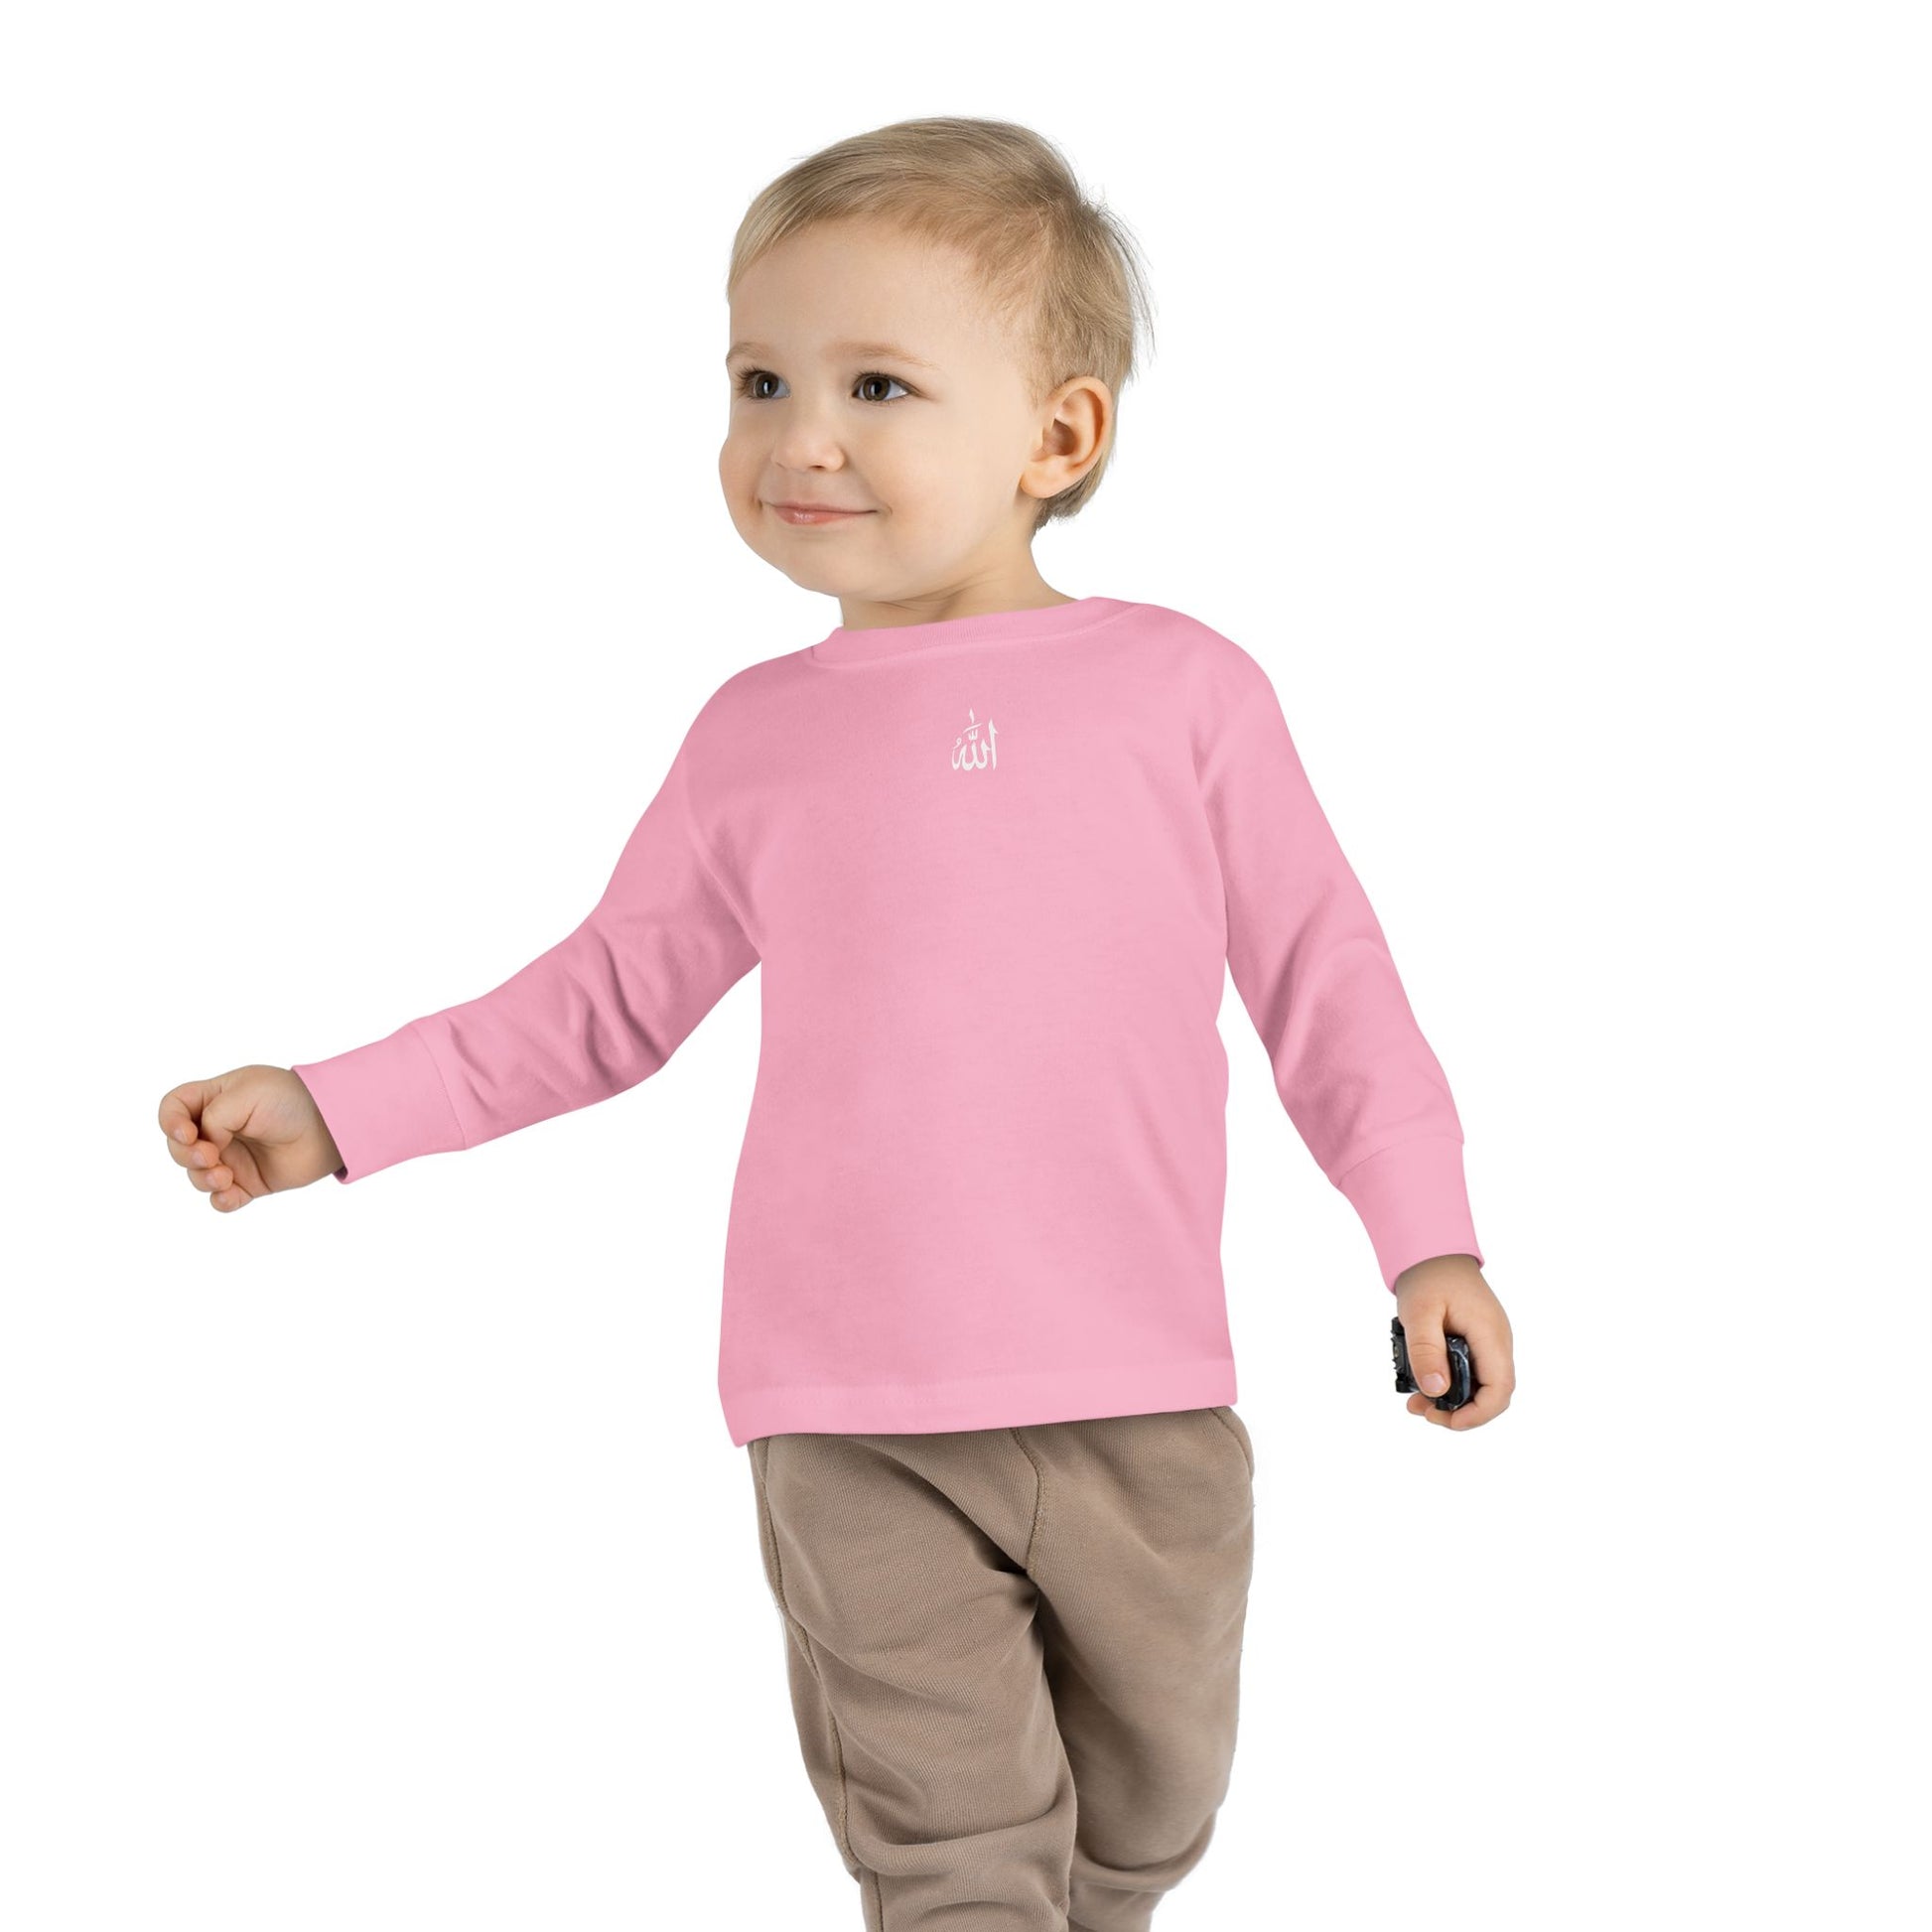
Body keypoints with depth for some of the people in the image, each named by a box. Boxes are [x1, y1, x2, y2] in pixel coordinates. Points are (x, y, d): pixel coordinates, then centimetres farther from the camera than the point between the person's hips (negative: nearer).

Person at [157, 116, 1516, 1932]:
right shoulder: (757, 735, 5)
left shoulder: (1184, 689, -1)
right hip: (851, 1427, 0)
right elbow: (606, 998, 14)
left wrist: (1428, 1238, 2)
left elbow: (1319, 969, 5)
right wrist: (337, 1110, 8)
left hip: (1140, 1400, 0)